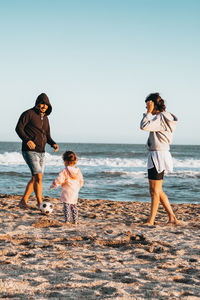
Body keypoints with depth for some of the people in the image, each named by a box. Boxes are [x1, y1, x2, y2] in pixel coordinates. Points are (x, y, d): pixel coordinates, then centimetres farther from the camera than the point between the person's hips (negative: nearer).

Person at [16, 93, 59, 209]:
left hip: (41, 152, 8)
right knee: (38, 177, -16)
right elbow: (19, 128, -11)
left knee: (35, 178, 8)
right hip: (30, 151, -8)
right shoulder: (29, 114, -5)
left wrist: (54, 144, 2)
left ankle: (24, 201, 18)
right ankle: (40, 203, -12)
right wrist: (27, 140, -26)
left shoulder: (45, 118, 17)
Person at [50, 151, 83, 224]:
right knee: (74, 207, 17)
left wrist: (53, 185, 3)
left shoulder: (64, 171, -14)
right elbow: (81, 181, 12)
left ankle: (67, 221, -2)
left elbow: (58, 180, -13)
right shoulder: (78, 171, 4)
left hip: (67, 193, -6)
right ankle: (75, 221, 18)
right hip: (75, 193, 6)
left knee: (67, 207, 1)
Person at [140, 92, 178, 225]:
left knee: (155, 191, -4)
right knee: (157, 190, 15)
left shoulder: (160, 118, -16)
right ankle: (172, 217, 18)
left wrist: (149, 112, -19)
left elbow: (144, 126, -28)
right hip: (159, 155, 10)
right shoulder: (164, 117, 14)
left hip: (158, 155, -10)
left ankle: (151, 221, 2)